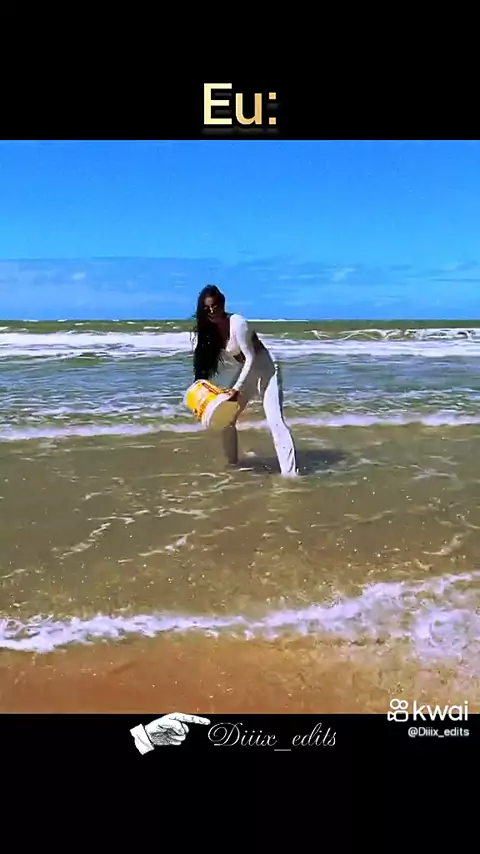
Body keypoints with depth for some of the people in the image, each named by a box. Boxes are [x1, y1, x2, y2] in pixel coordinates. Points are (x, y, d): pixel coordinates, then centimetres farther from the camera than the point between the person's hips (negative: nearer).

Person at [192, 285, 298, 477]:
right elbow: (212, 361, 5)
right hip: (247, 372, 8)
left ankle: (290, 471, -21)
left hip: (266, 371, -8)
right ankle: (232, 462, 26)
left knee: (275, 421, -19)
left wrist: (237, 388, -28)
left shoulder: (237, 323, -22)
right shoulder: (211, 331, 0)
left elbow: (250, 357, -24)